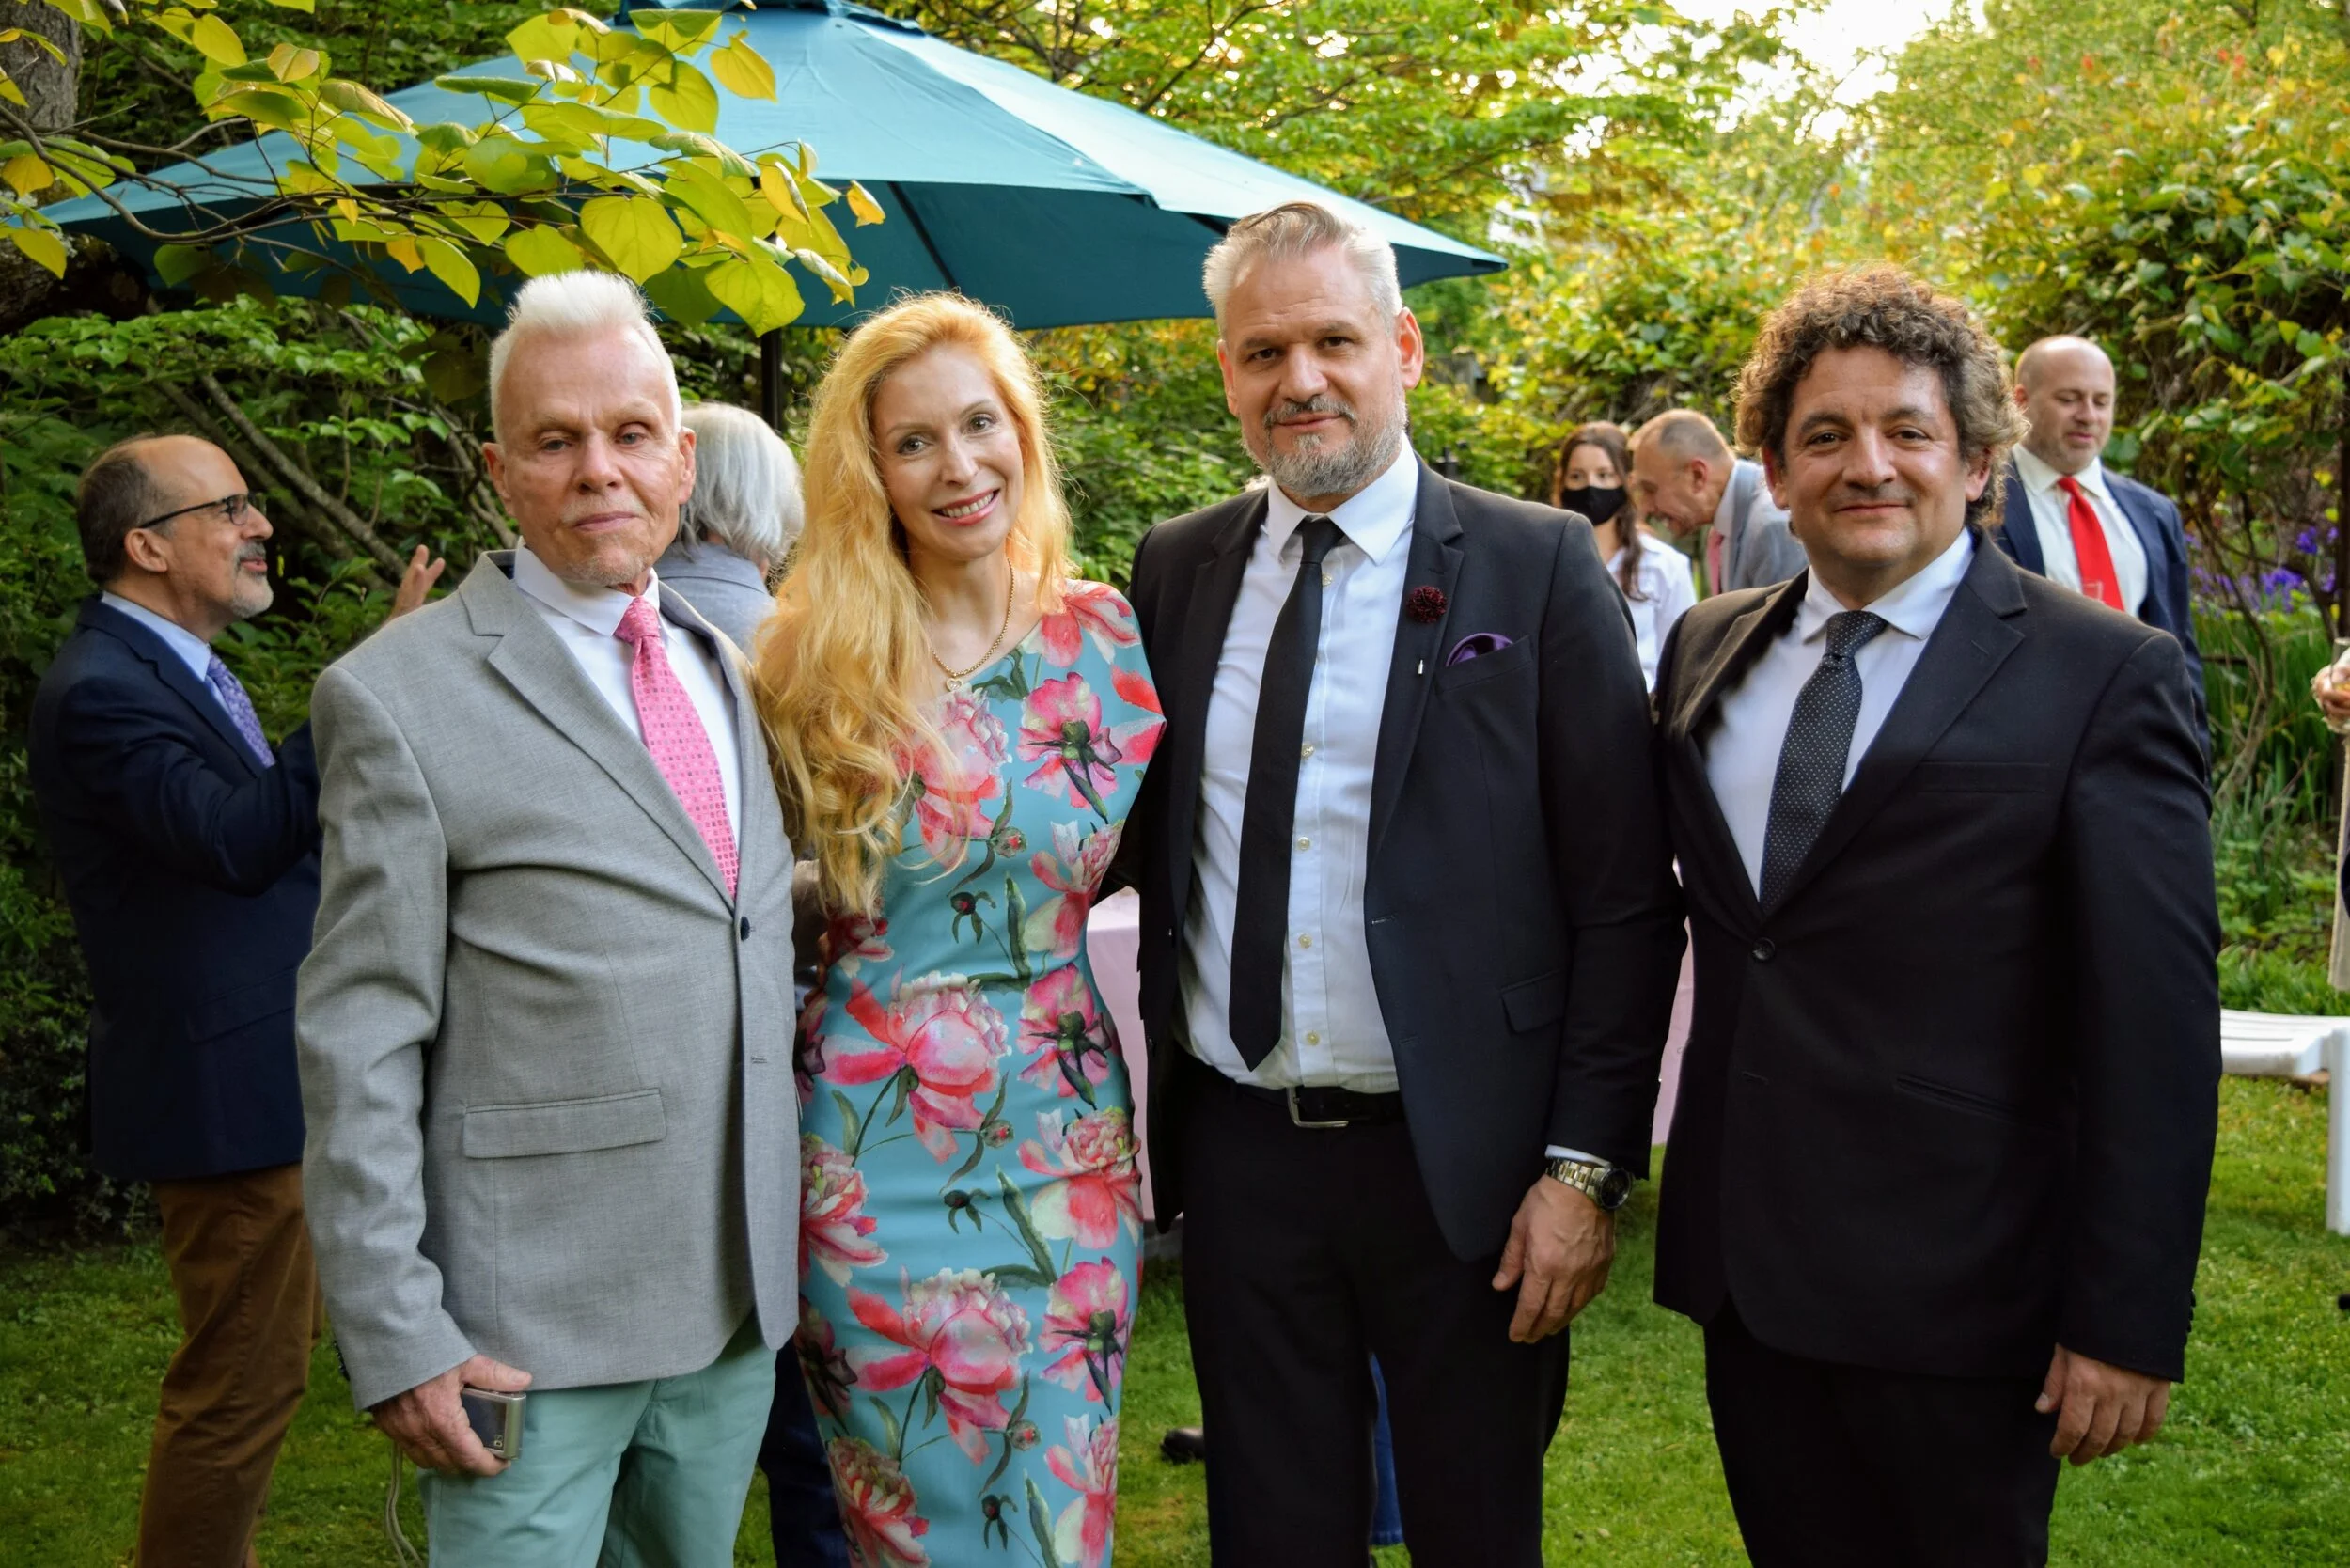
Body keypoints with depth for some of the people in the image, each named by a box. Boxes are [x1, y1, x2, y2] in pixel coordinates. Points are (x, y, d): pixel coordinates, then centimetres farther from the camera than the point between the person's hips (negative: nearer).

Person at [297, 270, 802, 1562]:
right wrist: (394, 1334, -14)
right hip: (530, 1327, -6)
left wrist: (796, 1238, 12)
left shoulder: (725, 667, 11)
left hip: (739, 1304, 6)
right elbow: (360, 1043, -10)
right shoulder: (400, 696, -9)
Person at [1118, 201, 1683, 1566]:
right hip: (1238, 1148, 3)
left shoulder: (1537, 568, -6)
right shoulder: (1177, 571, 6)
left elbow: (1625, 897, -7)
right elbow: (1143, 841, 12)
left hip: (1462, 1158, -3)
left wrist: (1588, 1165, -11)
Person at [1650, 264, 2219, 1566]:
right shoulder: (1706, 651, 9)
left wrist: (2126, 1319, -13)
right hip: (1745, 1264, 5)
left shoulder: (2102, 676, -8)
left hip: (1954, 1288, -5)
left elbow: (2157, 1027, -11)